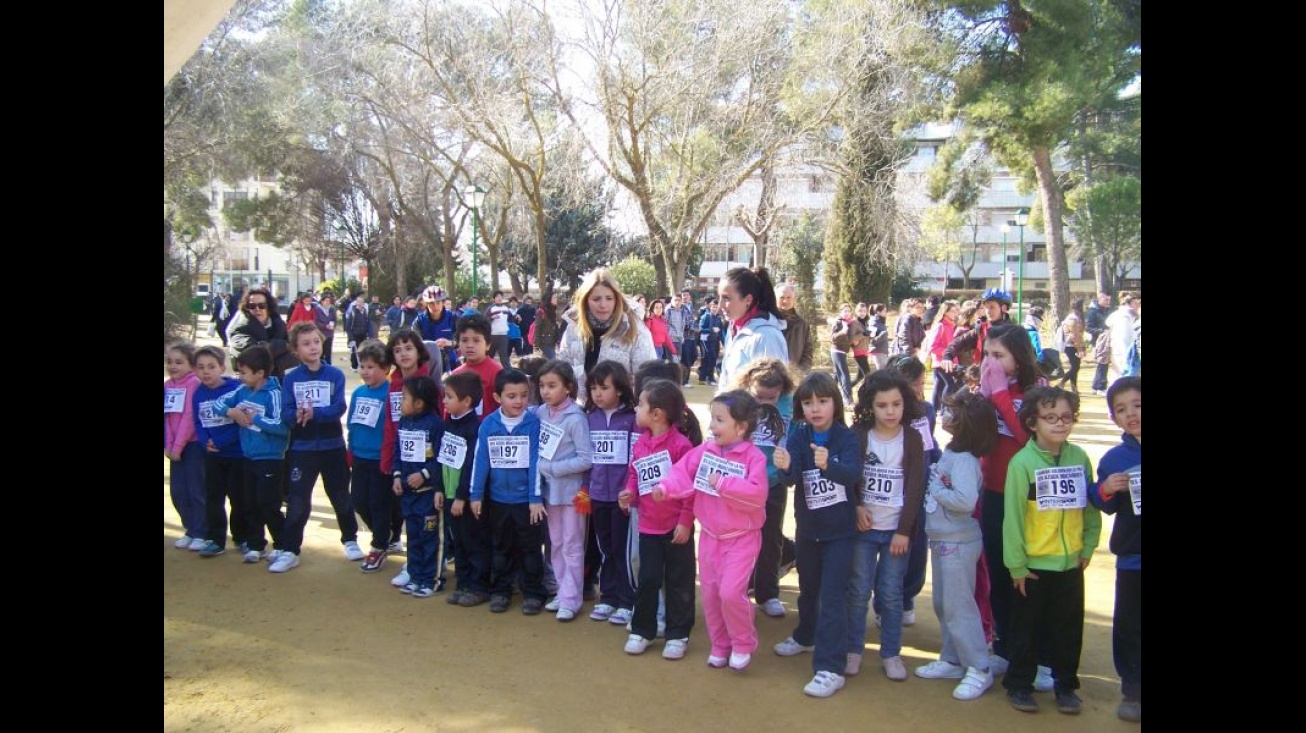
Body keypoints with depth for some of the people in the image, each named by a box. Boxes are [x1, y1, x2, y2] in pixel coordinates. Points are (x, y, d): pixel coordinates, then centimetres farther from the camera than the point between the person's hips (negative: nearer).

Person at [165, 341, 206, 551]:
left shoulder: (194, 384, -11)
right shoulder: (167, 386, 8)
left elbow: (189, 417, -15)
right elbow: (166, 417, 7)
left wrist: (178, 446, -15)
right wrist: (168, 445, -2)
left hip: (193, 445, -7)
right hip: (176, 447, 7)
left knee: (197, 490, -2)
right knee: (177, 491, 9)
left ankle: (201, 534, 6)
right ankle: (190, 531, 21)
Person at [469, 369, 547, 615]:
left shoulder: (533, 423, -13)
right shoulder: (488, 424, -6)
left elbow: (536, 461, -11)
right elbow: (480, 460, -2)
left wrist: (536, 498, -11)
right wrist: (476, 495, 0)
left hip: (526, 498, -3)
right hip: (497, 498, 3)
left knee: (530, 547, 10)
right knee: (502, 547, 17)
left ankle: (533, 592, 21)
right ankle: (500, 591, 29)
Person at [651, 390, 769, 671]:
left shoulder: (754, 457, -16)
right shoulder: (705, 451, 0)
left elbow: (757, 494, -27)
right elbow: (683, 473, -10)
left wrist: (723, 483, -28)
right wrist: (665, 488, -29)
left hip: (741, 537, -5)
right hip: (710, 535, 6)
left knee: (731, 591, -15)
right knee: (710, 592, 11)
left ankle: (743, 643, 10)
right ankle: (720, 645, 29)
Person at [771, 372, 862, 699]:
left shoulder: (847, 437, -14)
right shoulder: (798, 435, -7)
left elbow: (853, 474, -31)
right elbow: (791, 478, -20)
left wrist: (828, 464, -52)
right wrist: (784, 467, -44)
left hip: (840, 530, -4)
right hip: (807, 527, 4)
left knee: (833, 596, -8)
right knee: (807, 588, 22)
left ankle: (830, 668, -3)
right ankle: (805, 636, 46)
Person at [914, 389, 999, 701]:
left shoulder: (963, 460, -23)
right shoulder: (950, 452, 4)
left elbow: (966, 500, -35)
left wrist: (937, 491, -23)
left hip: (958, 543, -9)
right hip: (941, 540, 9)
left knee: (958, 606, -1)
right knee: (943, 604, 18)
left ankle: (979, 669, 11)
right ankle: (952, 660, 31)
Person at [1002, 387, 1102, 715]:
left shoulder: (1079, 458, -3)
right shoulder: (1022, 462, -15)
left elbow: (1091, 507, 7)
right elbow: (1013, 515, -13)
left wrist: (1088, 547, 4)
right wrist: (1016, 564, -11)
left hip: (1071, 563, 4)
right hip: (1033, 565, -3)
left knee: (1069, 628, 15)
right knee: (1027, 629, 11)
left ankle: (1066, 685, 32)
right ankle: (1019, 684, 27)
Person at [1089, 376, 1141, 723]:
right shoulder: (1113, 459, 1)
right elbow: (1106, 507, 8)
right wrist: (1105, 491, -12)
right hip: (1131, 557, 1)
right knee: (1129, 626, 8)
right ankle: (1132, 690, 21)